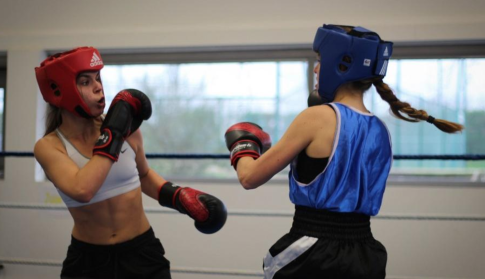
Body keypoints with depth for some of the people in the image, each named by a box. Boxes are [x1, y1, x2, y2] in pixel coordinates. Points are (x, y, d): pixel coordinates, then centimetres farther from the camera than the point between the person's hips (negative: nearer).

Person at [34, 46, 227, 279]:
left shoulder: (126, 127, -6)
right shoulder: (49, 146, -11)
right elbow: (82, 190, -30)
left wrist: (179, 197, -1)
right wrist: (112, 134, -24)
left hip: (142, 251, 2)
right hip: (87, 258, -1)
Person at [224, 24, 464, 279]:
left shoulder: (317, 117, -13)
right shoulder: (380, 132, 7)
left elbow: (250, 177, -7)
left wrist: (242, 147, 14)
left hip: (310, 258, -6)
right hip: (364, 257, 7)